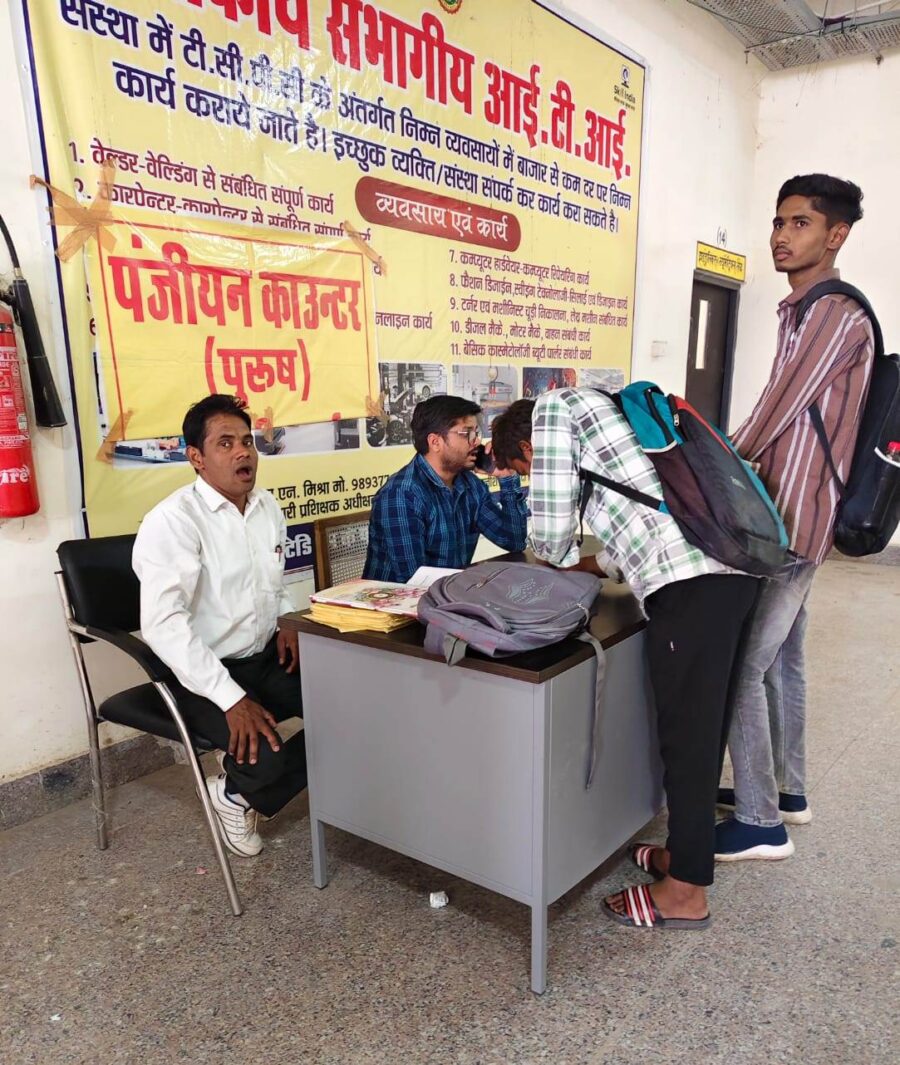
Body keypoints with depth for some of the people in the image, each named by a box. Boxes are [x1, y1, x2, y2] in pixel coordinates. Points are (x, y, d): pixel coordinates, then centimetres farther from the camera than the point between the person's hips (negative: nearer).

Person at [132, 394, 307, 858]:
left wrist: (285, 623, 2)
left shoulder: (267, 507, 7)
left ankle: (243, 791, 10)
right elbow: (163, 624, -26)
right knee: (264, 758, -30)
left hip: (268, 659, 7)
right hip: (202, 677, -7)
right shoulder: (172, 520, -17)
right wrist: (232, 698, -31)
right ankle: (234, 792, 10)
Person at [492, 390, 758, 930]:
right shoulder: (605, 409, 30)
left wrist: (560, 558, 19)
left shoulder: (553, 407, 5)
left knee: (687, 734, 3)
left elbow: (553, 530, -1)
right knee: (704, 724, 20)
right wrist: (597, 564, 34)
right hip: (732, 569, 10)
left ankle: (686, 892, 19)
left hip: (691, 584, -10)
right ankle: (688, 849, 38)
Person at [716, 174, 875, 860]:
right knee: (780, 657, 17)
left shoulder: (837, 314, -15)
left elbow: (769, 420, -18)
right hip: (786, 519, 10)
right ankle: (787, 791, 32)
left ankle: (760, 822, 7)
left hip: (790, 523, -10)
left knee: (739, 667, -6)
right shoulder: (802, 313, 16)